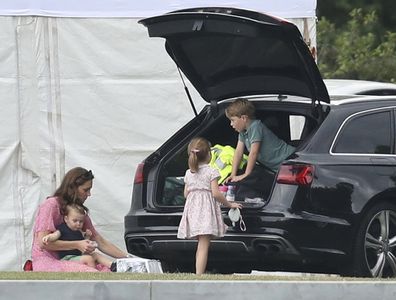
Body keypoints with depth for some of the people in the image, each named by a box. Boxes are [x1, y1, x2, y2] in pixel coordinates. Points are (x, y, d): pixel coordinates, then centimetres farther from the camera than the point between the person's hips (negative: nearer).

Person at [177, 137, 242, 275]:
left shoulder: (189, 173, 11)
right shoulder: (211, 172, -6)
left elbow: (186, 194, 13)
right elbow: (216, 193, -11)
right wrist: (229, 204, 0)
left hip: (192, 209, 6)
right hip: (206, 210, -6)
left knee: (200, 246, 16)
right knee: (203, 246, -11)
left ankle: (198, 274, 16)